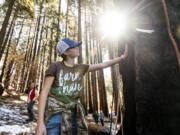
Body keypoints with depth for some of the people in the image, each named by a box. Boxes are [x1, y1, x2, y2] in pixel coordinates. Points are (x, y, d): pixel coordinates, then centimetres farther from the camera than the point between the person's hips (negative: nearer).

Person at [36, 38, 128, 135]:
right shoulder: (55, 66, -6)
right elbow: (44, 92, -10)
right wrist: (40, 122, -17)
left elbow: (102, 65, 12)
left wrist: (122, 57, 11)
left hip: (73, 114, 5)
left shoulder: (81, 68, 8)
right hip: (55, 114, -4)